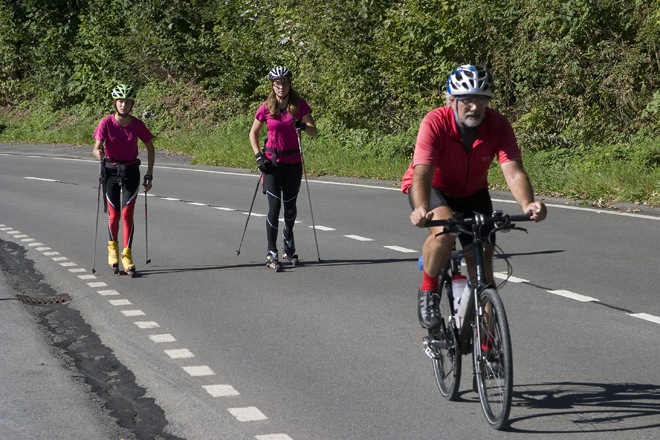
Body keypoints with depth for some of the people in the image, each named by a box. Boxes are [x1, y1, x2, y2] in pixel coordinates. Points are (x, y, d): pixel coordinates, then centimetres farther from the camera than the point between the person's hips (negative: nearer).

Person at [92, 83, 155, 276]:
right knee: (114, 215, 5)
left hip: (131, 172, 0)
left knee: (127, 214, -8)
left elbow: (150, 147, 2)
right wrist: (98, 153, -44)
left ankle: (126, 255, -3)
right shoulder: (106, 123, -13)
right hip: (111, 171, 0)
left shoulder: (137, 125, -9)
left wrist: (149, 175, 0)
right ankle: (112, 248, 30)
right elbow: (97, 147, -19)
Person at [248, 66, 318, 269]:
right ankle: (271, 252, -7)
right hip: (272, 162, -1)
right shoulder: (266, 108, -2)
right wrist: (258, 155, -5)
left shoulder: (299, 105, -2)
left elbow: (314, 131, -7)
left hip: (293, 162, 1)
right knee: (274, 205, -10)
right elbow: (253, 133, 7)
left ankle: (288, 236, 41)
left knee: (290, 206, 10)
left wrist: (303, 126, -29)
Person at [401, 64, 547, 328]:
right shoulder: (435, 123, -31)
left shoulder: (498, 125, -23)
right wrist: (421, 209, -60)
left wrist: (527, 204, -53)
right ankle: (428, 291, -10)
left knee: (483, 267, -2)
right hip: (433, 189, -3)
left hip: (472, 194, 3)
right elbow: (422, 172, -40)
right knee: (444, 230, -36)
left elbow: (513, 170, -33)